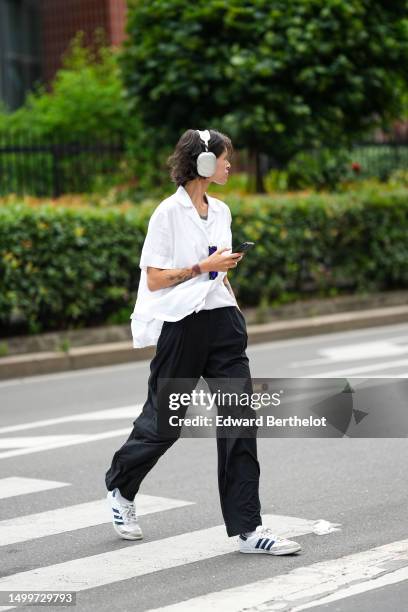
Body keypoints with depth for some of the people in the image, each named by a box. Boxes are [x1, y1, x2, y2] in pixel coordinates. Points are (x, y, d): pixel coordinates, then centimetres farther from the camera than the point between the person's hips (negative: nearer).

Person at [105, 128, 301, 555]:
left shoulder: (220, 211, 12)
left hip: (221, 322, 6)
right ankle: (120, 485, 36)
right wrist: (203, 267, -18)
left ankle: (247, 527, -2)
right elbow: (154, 279, -11)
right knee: (164, 422, 7)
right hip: (181, 325, -6)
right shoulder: (169, 213, -9)